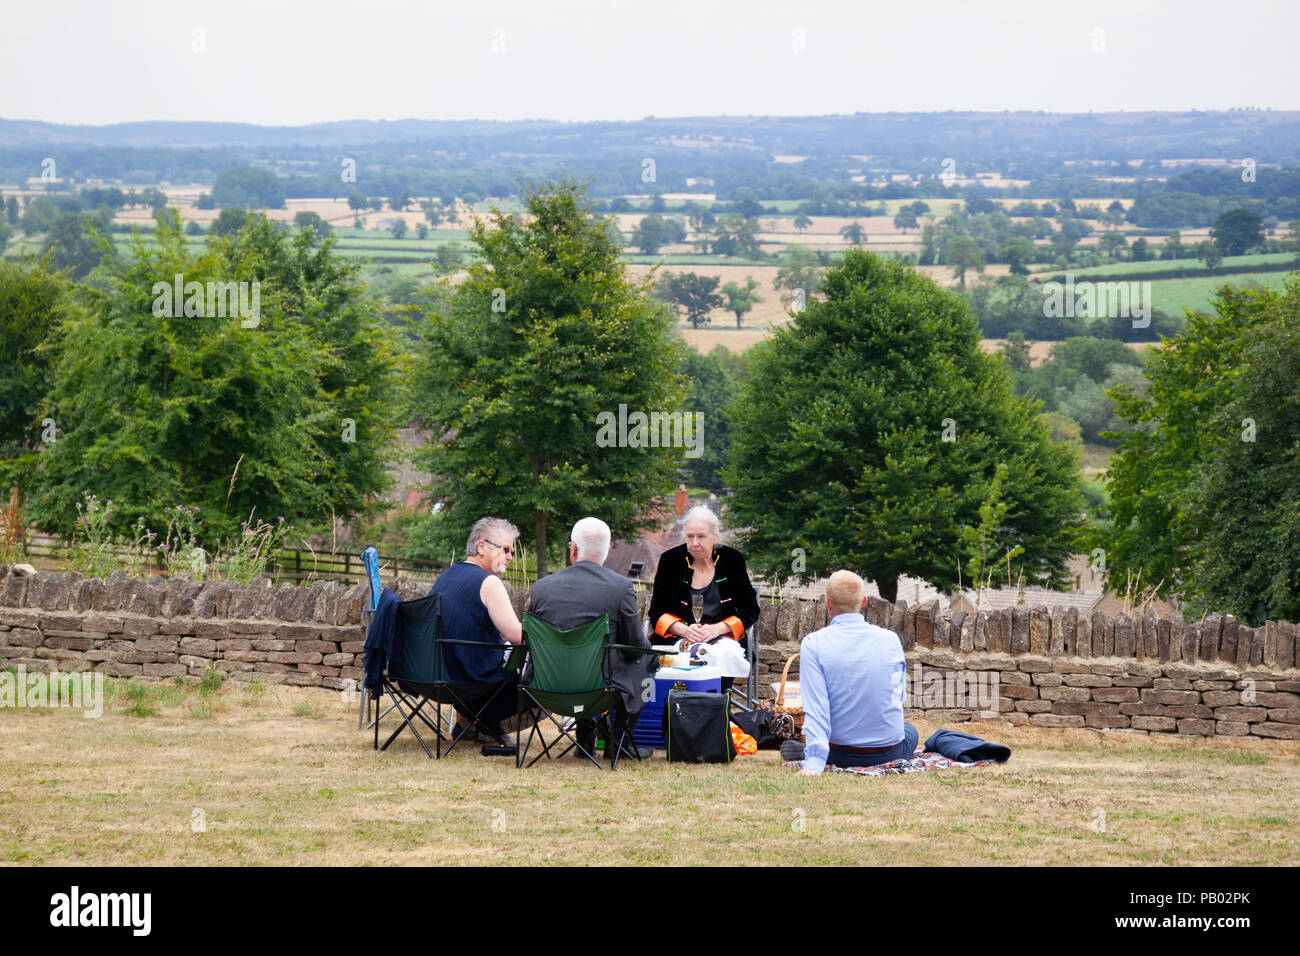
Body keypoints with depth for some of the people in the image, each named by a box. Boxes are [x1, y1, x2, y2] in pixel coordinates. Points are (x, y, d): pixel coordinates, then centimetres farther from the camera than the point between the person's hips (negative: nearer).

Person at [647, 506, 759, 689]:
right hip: (678, 637, -1)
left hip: (722, 636, 1)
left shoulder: (732, 560, 6)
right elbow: (657, 611, 6)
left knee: (726, 654, -33)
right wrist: (684, 630, -14)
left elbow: (750, 610, 6)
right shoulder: (670, 560, 5)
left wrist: (717, 628, -11)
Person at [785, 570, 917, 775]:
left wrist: (814, 762, -23)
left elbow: (815, 708, -20)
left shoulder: (813, 644, -12)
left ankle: (812, 753, 4)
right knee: (910, 731, 36)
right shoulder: (890, 639, -6)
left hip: (841, 755, 1)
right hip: (889, 753, -1)